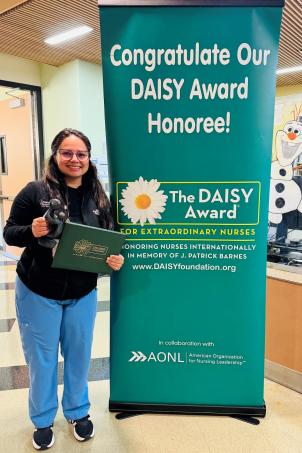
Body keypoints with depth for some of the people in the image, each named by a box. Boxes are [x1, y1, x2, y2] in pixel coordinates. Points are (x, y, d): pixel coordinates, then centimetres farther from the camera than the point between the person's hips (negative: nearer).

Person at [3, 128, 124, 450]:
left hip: (82, 294, 3)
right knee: (41, 358, 14)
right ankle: (42, 420, 40)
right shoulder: (35, 191, -11)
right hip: (38, 293, -2)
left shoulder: (98, 198, -1)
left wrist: (116, 260, -15)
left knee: (78, 355, 17)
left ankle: (78, 412, 44)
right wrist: (31, 231, -28)